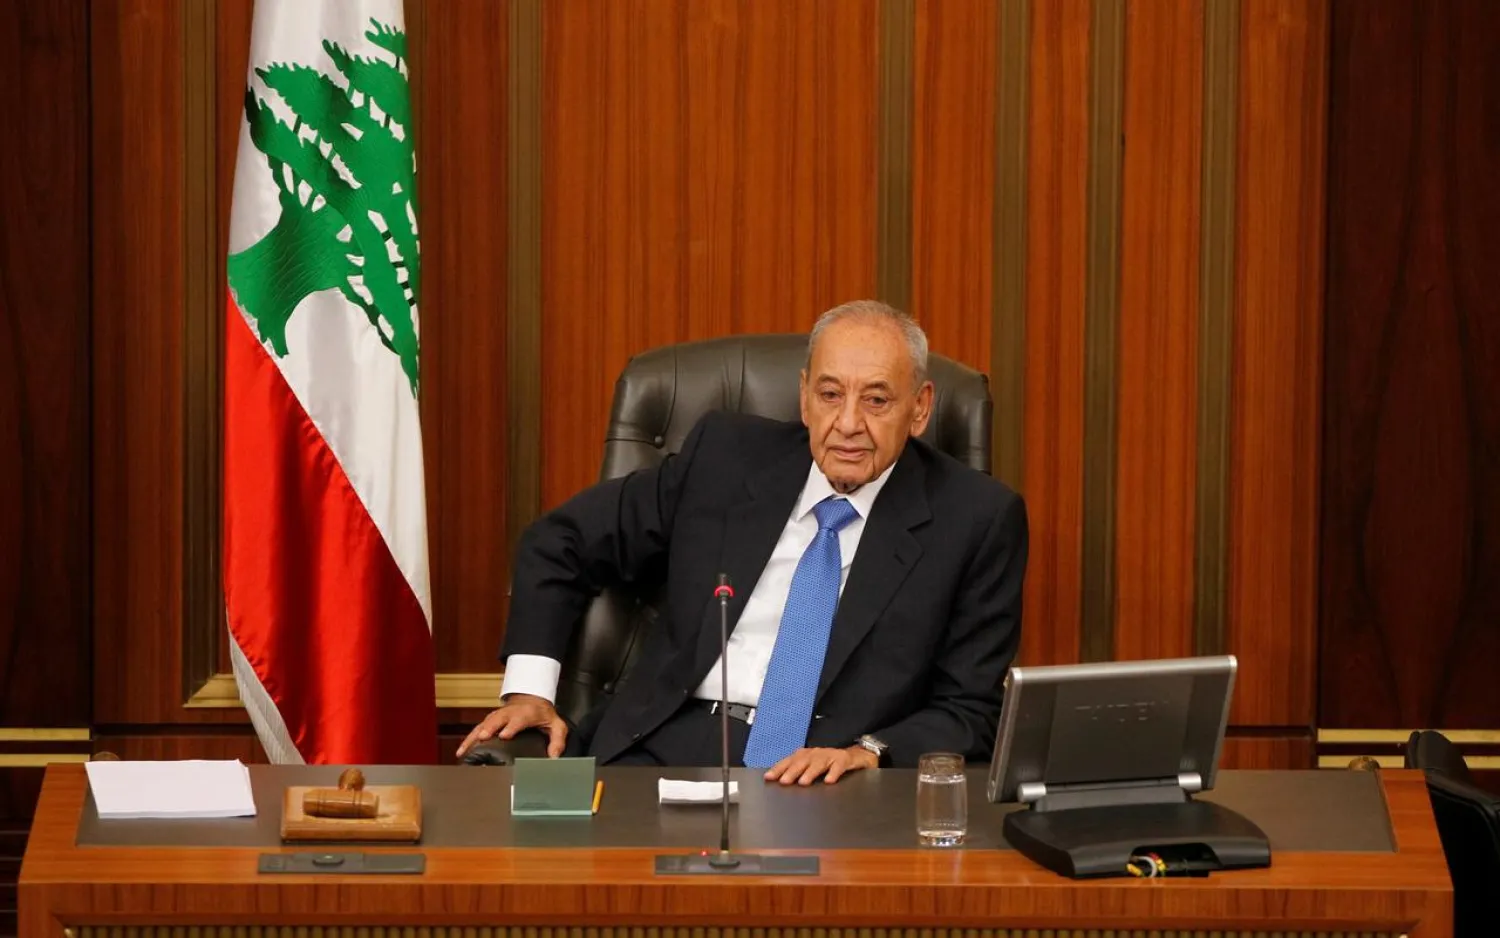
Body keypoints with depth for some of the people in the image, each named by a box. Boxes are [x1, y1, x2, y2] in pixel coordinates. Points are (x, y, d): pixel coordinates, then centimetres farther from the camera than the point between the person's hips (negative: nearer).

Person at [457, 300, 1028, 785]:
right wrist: (528, 688, 6)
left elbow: (970, 711, 3)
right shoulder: (727, 456, 9)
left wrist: (869, 754, -17)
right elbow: (561, 543, 19)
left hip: (833, 781, -2)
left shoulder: (977, 519, 3)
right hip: (671, 753, 2)